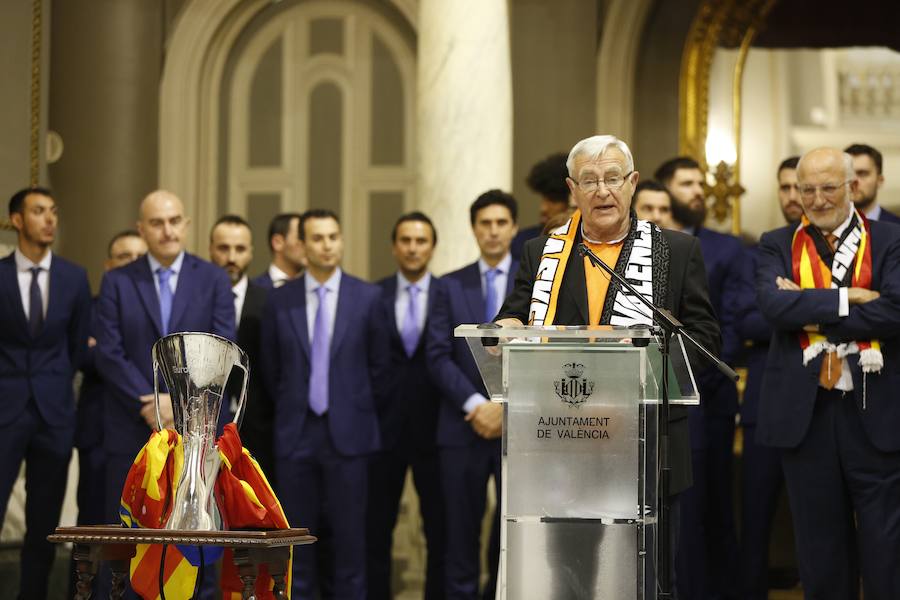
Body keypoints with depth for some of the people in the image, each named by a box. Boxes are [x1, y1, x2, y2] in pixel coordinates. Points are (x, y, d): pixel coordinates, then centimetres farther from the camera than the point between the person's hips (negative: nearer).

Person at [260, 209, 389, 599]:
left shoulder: (368, 297, 0)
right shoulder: (279, 301, 4)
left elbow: (378, 366, 6)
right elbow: (271, 369, 12)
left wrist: (365, 414, 10)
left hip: (348, 432, -1)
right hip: (296, 433, 1)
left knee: (349, 535, 1)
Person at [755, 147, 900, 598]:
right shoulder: (777, 246, 8)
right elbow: (774, 306, -11)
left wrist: (811, 313, -12)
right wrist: (848, 299, -17)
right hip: (805, 412, 2)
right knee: (821, 545, 10)